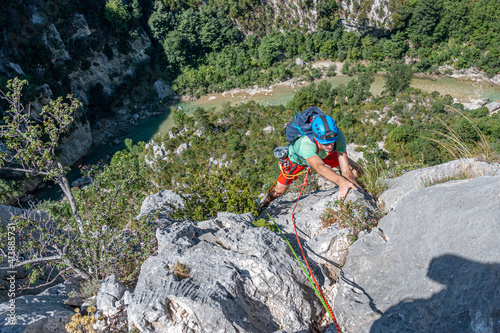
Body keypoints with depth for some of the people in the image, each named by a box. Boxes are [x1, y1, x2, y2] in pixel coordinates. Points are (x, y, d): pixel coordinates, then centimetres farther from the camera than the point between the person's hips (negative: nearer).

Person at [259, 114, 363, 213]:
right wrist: (341, 181, -82)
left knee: (356, 172, -8)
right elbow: (319, 167, -67)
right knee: (279, 191, 5)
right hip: (298, 157, -3)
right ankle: (264, 203, 41)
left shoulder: (339, 136, -40)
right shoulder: (307, 144, -51)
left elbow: (346, 169, -38)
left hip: (323, 155, 3)